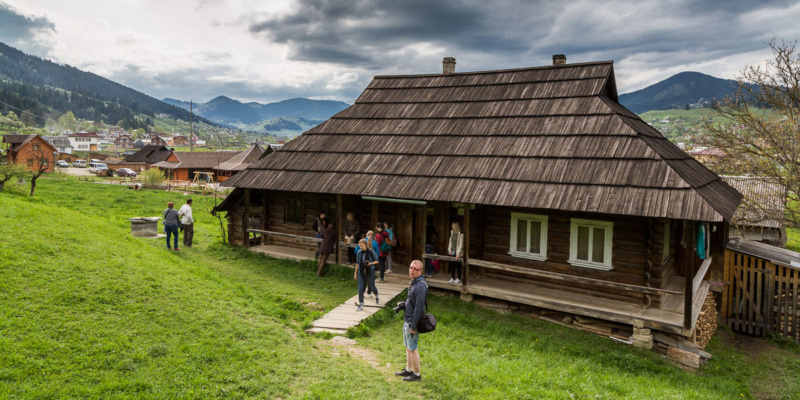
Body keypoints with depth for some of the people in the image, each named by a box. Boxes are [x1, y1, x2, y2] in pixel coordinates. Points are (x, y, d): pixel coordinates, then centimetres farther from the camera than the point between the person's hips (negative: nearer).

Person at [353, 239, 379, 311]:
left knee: (372, 287, 13)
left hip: (370, 273, -2)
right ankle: (361, 304, 7)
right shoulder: (359, 252, -2)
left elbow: (377, 261, -2)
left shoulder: (371, 252, -12)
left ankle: (376, 296, 46)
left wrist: (370, 263, -21)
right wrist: (355, 273, 10)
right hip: (361, 273, 3)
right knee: (360, 289, -2)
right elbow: (357, 263, 8)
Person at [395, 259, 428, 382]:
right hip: (407, 320, 10)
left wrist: (413, 326, -22)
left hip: (412, 322, -10)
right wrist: (404, 305, 5)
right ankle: (408, 370, 33)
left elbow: (419, 307, -24)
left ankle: (417, 374, 13)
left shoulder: (420, 286, -22)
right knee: (408, 347, 20)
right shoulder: (413, 283, 9)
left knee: (413, 349, 1)